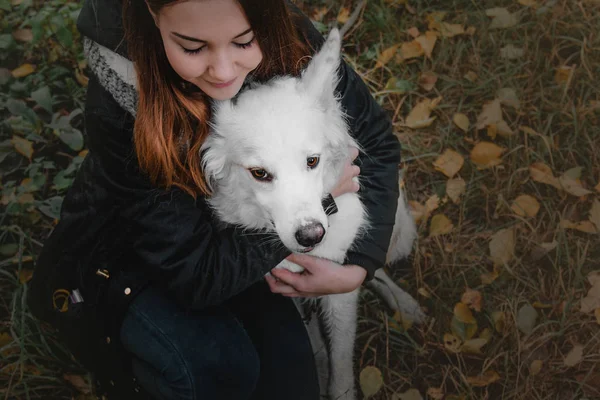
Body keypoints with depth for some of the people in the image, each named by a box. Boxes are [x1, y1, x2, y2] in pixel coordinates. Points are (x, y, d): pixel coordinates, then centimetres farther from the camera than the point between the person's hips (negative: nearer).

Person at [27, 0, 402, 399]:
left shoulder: (290, 42, -25)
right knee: (217, 368, -27)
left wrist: (360, 267, -22)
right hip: (126, 257, -3)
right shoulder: (118, 104, -35)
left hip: (234, 242, 3)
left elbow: (377, 143, -11)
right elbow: (198, 275, -32)